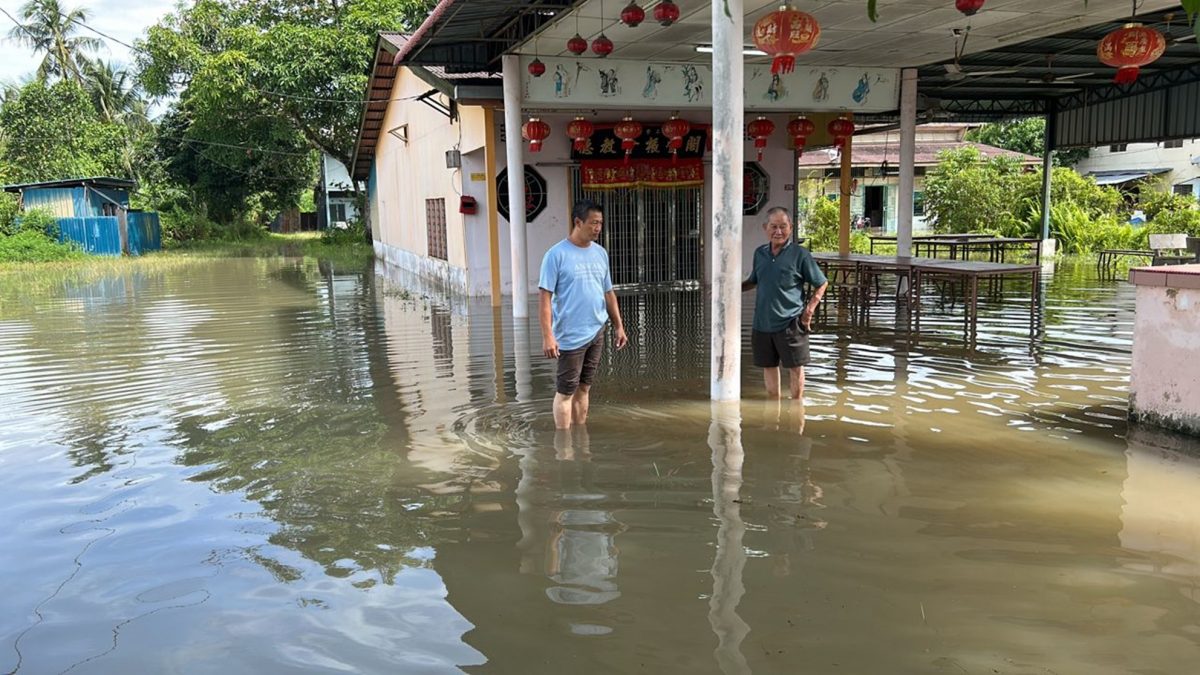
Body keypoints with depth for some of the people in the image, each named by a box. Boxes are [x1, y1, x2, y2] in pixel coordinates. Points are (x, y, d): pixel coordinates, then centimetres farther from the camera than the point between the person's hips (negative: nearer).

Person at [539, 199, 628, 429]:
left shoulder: (601, 253, 9)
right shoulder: (557, 254, -11)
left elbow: (608, 293, 17)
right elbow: (544, 297, -13)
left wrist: (619, 326, 14)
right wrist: (547, 336, -19)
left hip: (596, 333, 6)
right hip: (570, 337, -6)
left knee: (583, 388, 14)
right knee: (565, 391, 1)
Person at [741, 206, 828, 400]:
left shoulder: (800, 254, -9)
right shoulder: (760, 253, 5)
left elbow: (821, 284, -2)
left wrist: (808, 311, -10)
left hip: (790, 323, -4)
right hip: (763, 322, 5)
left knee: (795, 367, 7)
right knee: (768, 366, 14)